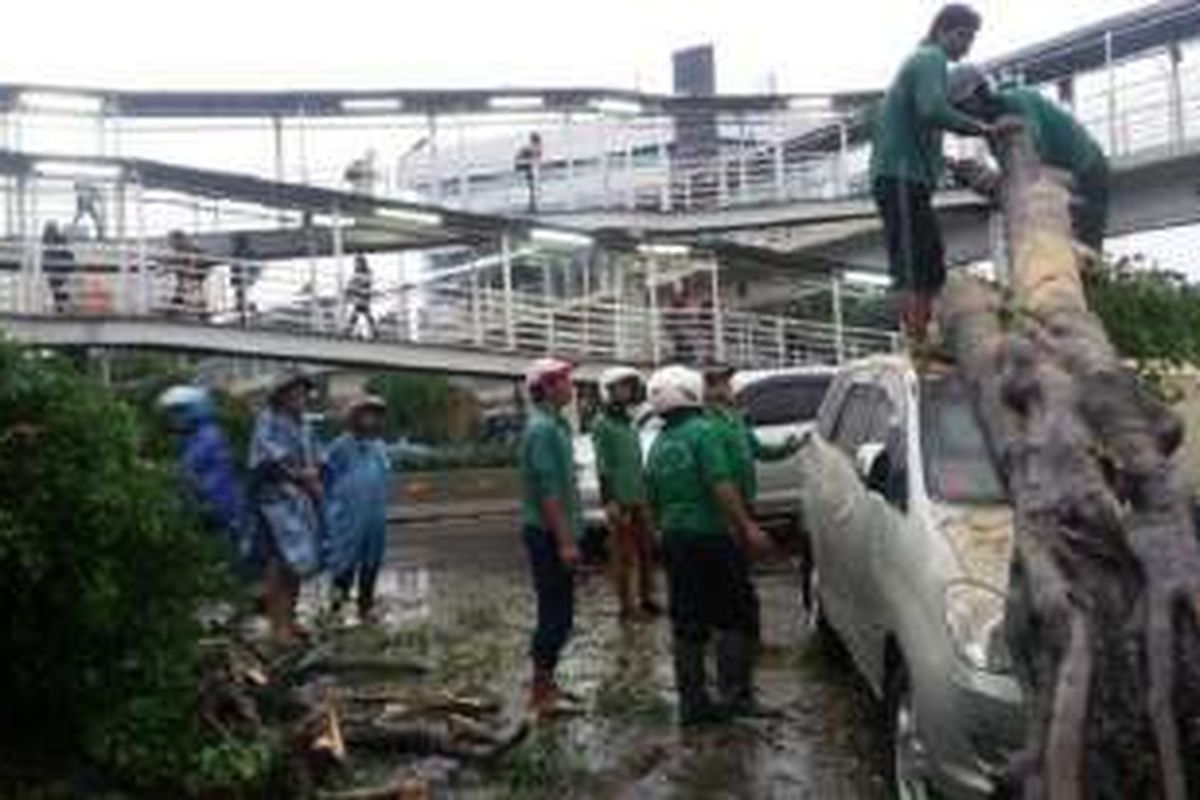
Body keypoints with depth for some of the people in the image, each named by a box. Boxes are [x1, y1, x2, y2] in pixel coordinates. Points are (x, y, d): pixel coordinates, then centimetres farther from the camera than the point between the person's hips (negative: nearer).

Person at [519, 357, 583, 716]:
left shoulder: (554, 424, 15)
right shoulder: (543, 428, -16)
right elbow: (547, 490, -22)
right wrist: (565, 541, -23)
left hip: (554, 533, 10)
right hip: (549, 534, -10)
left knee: (556, 613, 15)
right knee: (556, 615, -5)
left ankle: (544, 684, 25)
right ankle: (542, 693, 4)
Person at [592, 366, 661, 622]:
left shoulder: (628, 422, 16)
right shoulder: (603, 423, -8)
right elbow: (603, 466, -14)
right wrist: (609, 501, -20)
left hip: (639, 499, 8)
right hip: (620, 501, -8)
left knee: (647, 551, 12)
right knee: (624, 556, -2)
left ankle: (646, 600, 23)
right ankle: (626, 607, 5)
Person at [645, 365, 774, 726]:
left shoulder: (658, 445, 13)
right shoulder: (703, 430, -10)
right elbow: (721, 485, -20)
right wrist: (748, 527, -19)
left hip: (674, 540, 7)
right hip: (710, 536, -7)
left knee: (687, 626, 10)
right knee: (734, 617, 6)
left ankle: (692, 702, 14)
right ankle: (732, 693, 7)